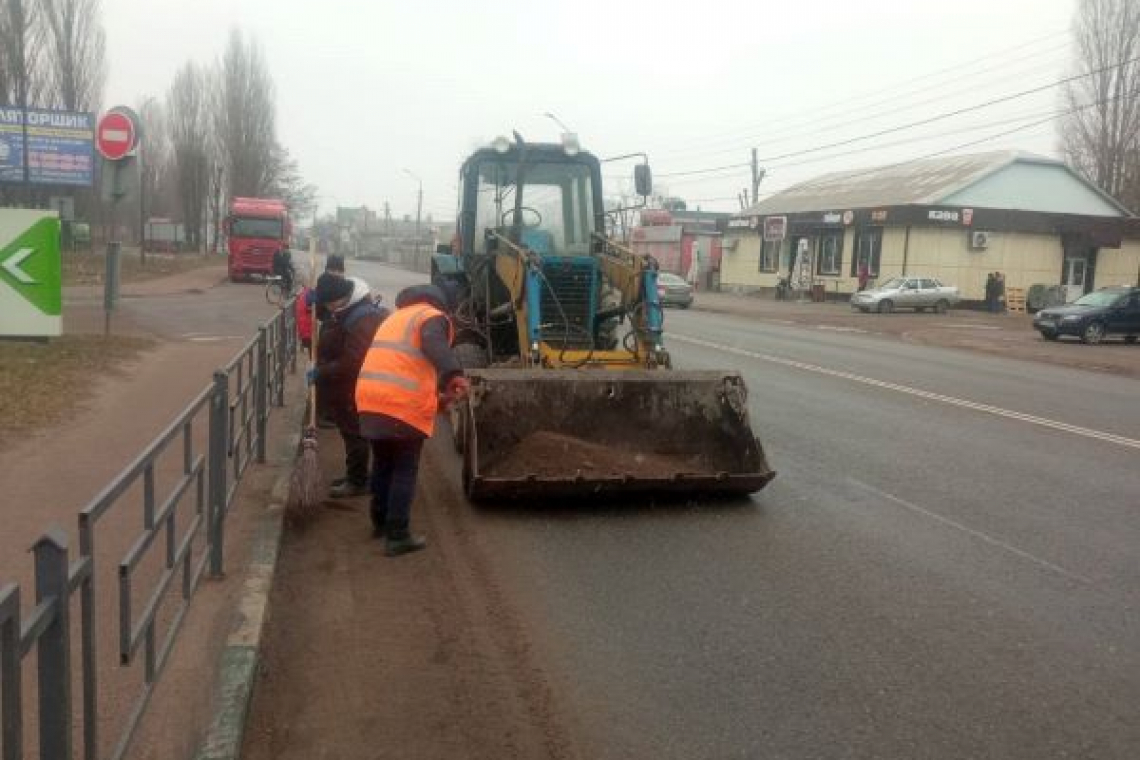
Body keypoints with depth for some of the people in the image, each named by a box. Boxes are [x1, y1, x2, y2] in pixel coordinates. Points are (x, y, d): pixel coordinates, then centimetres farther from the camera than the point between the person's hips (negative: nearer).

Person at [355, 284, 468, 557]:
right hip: (403, 404, -7)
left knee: (382, 462, 23)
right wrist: (454, 374, -37)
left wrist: (433, 393, 35)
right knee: (405, 470, 4)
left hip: (370, 398, 7)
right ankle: (398, 536, 6)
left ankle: (380, 522, 35)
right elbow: (434, 345, -21)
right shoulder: (433, 317, 3)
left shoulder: (395, 317, 29)